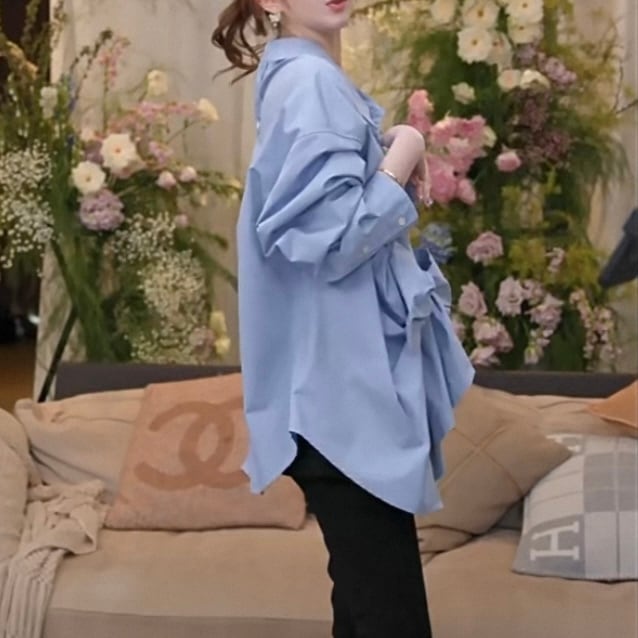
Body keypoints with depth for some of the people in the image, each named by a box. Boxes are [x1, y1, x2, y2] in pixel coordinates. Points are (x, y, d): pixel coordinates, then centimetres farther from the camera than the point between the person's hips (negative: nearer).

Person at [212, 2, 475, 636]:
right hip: (344, 386, -10)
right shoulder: (310, 82, -12)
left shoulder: (312, 79, 18)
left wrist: (395, 158, 9)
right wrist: (405, 152, -10)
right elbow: (334, 238, -22)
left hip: (352, 379, 10)